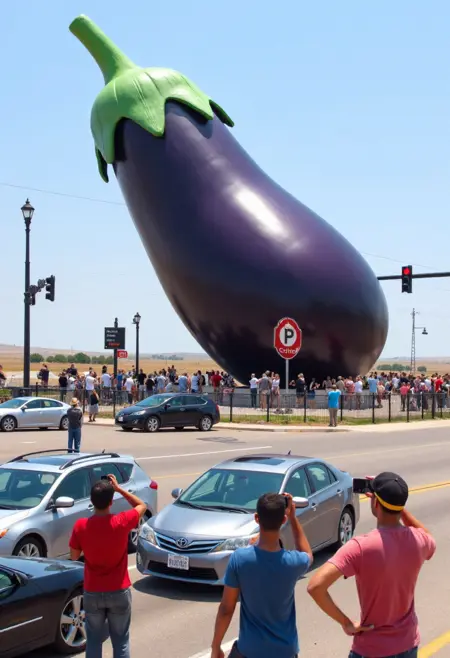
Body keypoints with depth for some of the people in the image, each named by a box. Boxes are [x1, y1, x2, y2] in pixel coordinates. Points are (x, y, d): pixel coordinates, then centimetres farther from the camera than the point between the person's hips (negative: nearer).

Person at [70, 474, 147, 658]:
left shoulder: (81, 526, -14)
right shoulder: (122, 522, -17)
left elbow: (74, 556, 1)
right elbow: (142, 506, 4)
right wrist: (119, 489, 3)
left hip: (92, 593, 1)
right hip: (119, 592, -1)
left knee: (94, 640, 14)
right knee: (121, 641, 11)